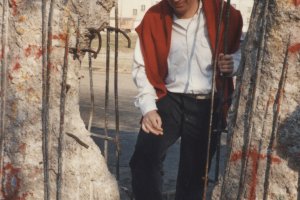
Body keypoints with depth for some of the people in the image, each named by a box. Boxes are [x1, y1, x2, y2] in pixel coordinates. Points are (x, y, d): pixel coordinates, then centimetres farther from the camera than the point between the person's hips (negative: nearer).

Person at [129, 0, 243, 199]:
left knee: (195, 173, 8)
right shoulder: (154, 18, -4)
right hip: (169, 99, 0)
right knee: (143, 158, -20)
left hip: (207, 105, 0)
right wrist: (148, 108, -13)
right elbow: (142, 66, -1)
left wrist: (233, 64, -14)